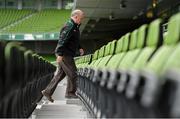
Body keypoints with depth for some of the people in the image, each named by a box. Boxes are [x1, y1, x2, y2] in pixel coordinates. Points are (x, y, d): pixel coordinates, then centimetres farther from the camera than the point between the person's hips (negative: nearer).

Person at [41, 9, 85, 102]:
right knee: (72, 73, -2)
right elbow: (62, 41, -24)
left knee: (60, 74, 11)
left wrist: (79, 48, 16)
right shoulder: (69, 27, -17)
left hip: (67, 55, 10)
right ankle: (70, 92, 11)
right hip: (64, 55, -10)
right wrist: (60, 54, -28)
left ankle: (48, 91, 14)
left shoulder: (75, 27, 17)